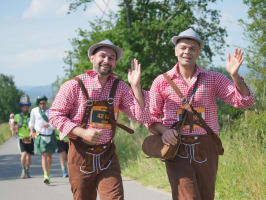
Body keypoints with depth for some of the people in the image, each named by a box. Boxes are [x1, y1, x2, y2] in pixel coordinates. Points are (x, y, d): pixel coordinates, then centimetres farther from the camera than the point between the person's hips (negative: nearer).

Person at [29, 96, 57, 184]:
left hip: (50, 135, 2)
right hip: (40, 135, -2)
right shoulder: (34, 111, 2)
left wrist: (49, 125, -21)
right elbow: (31, 122, 17)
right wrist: (32, 131, 5)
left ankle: (48, 174, 32)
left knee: (49, 155, 13)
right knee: (44, 155, -15)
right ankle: (46, 175, -25)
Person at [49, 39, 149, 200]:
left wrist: (135, 86, -14)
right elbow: (56, 115, -5)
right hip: (81, 155, -2)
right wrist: (82, 132, -17)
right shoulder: (75, 85, -7)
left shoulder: (120, 87, 3)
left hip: (107, 156, 2)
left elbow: (142, 117, -3)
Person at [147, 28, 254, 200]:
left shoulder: (213, 79, 4)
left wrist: (235, 75, -20)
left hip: (206, 150, 2)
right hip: (176, 149, -2)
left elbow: (245, 101, -4)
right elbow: (151, 117, 9)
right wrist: (163, 131, -13)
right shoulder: (161, 82, 3)